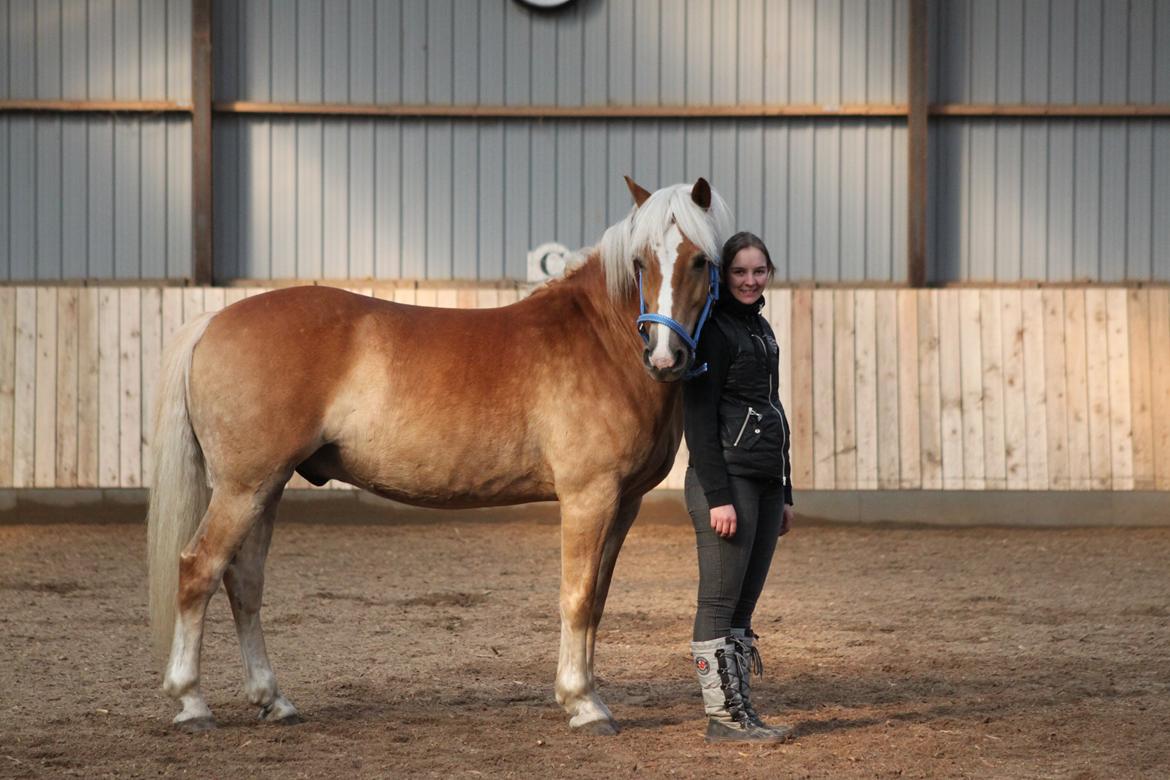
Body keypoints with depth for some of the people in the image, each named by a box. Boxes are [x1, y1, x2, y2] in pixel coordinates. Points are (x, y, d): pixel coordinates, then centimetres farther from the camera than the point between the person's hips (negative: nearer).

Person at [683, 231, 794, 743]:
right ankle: (722, 717, -2)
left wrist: (785, 494, 21)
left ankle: (741, 710, 13)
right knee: (721, 601, -4)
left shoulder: (760, 328, 17)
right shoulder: (713, 329, -10)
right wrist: (718, 497, -20)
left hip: (765, 481, 9)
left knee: (744, 605, 10)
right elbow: (699, 418, -14)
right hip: (726, 478, -9)